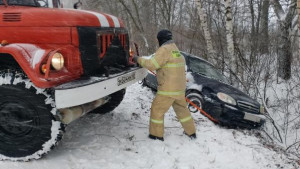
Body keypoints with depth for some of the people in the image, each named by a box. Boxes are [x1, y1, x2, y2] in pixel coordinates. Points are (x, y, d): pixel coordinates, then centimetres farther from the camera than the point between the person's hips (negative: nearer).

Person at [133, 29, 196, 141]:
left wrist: (138, 59, -8)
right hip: (180, 89, 8)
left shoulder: (165, 49, -14)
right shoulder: (176, 50, 14)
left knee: (157, 110, 5)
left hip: (168, 90, -8)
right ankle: (191, 132, 29)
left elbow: (152, 65, -21)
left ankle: (157, 135, 12)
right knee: (182, 109, 21)